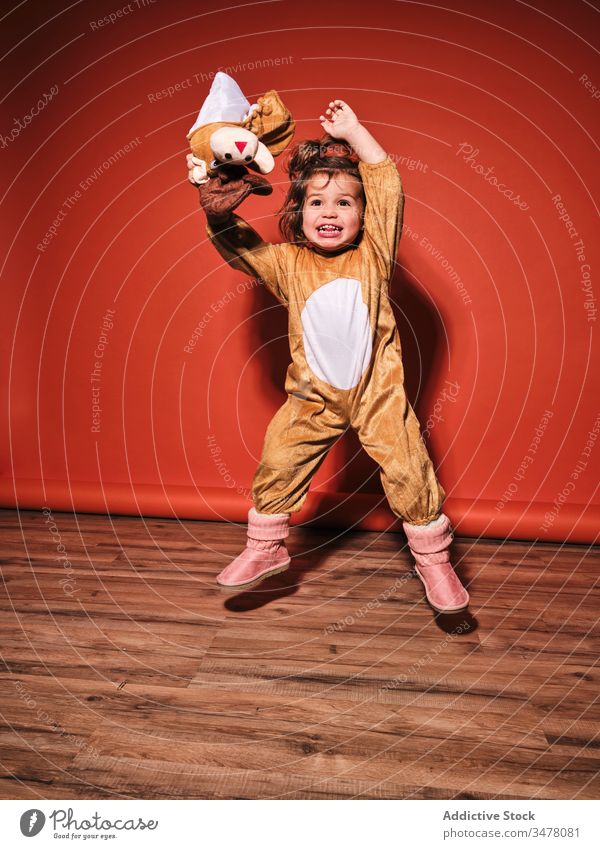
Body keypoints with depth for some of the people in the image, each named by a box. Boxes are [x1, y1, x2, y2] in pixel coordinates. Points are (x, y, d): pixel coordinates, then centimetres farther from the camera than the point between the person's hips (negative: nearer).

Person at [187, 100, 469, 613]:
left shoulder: (373, 253, -1)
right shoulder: (288, 264, 1)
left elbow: (388, 185, -4)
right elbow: (236, 243, -5)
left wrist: (351, 131, -2)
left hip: (378, 392, -1)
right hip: (314, 397, 2)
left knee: (410, 474, -2)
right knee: (276, 468, 2)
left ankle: (433, 558, 21)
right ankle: (265, 549, 26)